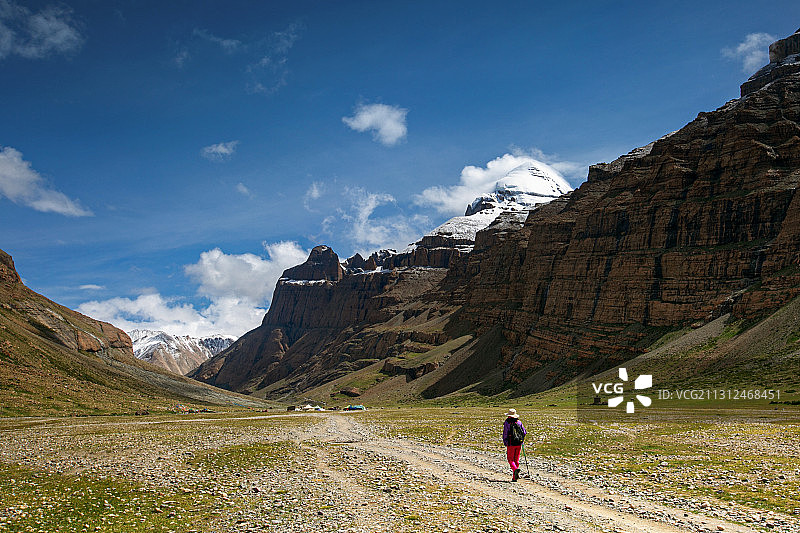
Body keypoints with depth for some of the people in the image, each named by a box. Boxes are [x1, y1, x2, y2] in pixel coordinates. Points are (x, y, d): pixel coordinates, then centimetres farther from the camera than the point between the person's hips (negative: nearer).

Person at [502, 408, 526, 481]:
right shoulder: (519, 422, 7)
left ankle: (515, 469, -25)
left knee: (510, 459, 3)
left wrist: (505, 443, 0)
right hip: (518, 444, 4)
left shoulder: (507, 423, -6)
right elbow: (524, 432, 6)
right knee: (516, 460, 12)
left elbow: (505, 433, -8)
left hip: (511, 444, -4)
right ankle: (514, 477, 15)